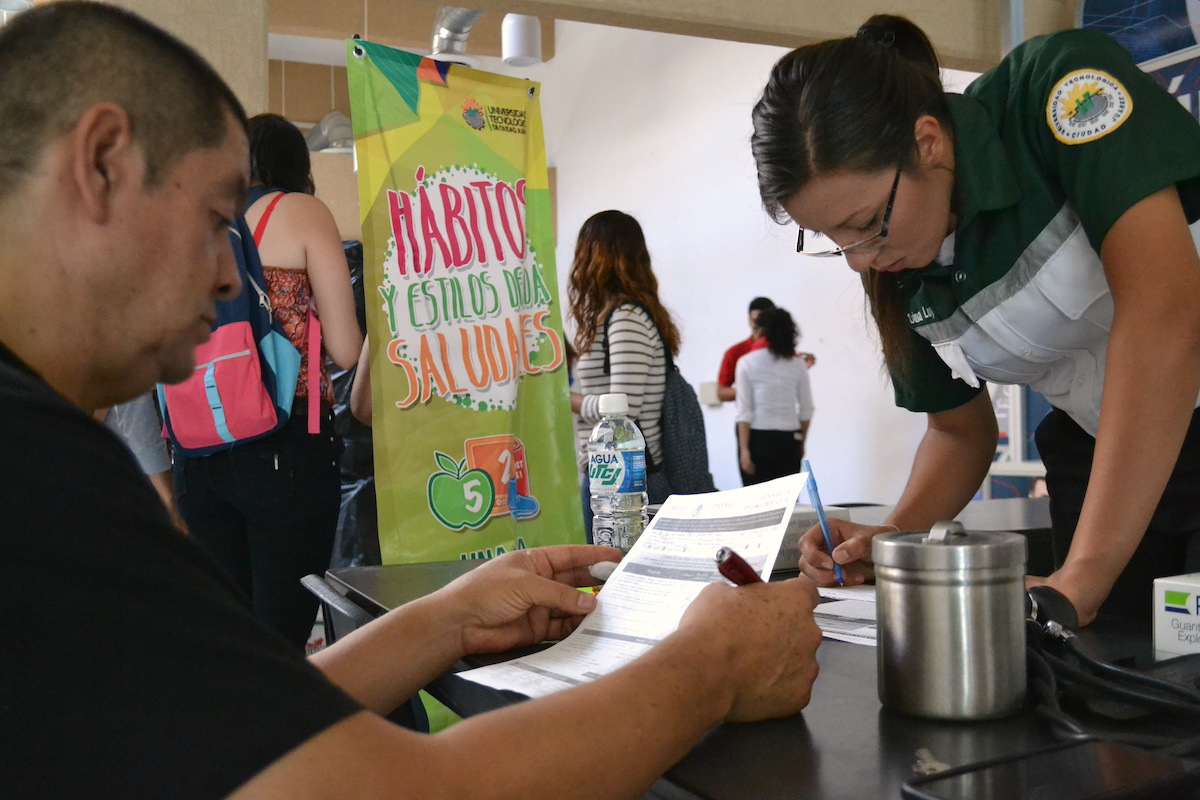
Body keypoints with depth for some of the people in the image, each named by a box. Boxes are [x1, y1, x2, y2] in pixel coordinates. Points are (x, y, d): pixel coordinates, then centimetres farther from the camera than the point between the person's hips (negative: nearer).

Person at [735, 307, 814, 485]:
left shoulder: (747, 363, -4)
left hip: (758, 438, -2)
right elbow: (806, 410, 6)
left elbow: (744, 411, -8)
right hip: (789, 440, 3)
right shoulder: (798, 364, 4)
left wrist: (744, 449, -7)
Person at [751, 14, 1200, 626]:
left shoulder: (1063, 86, -19)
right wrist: (890, 539, -10)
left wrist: (1080, 578, -31)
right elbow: (960, 430, 10)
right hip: (1100, 455, 5)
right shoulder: (895, 272, -3)